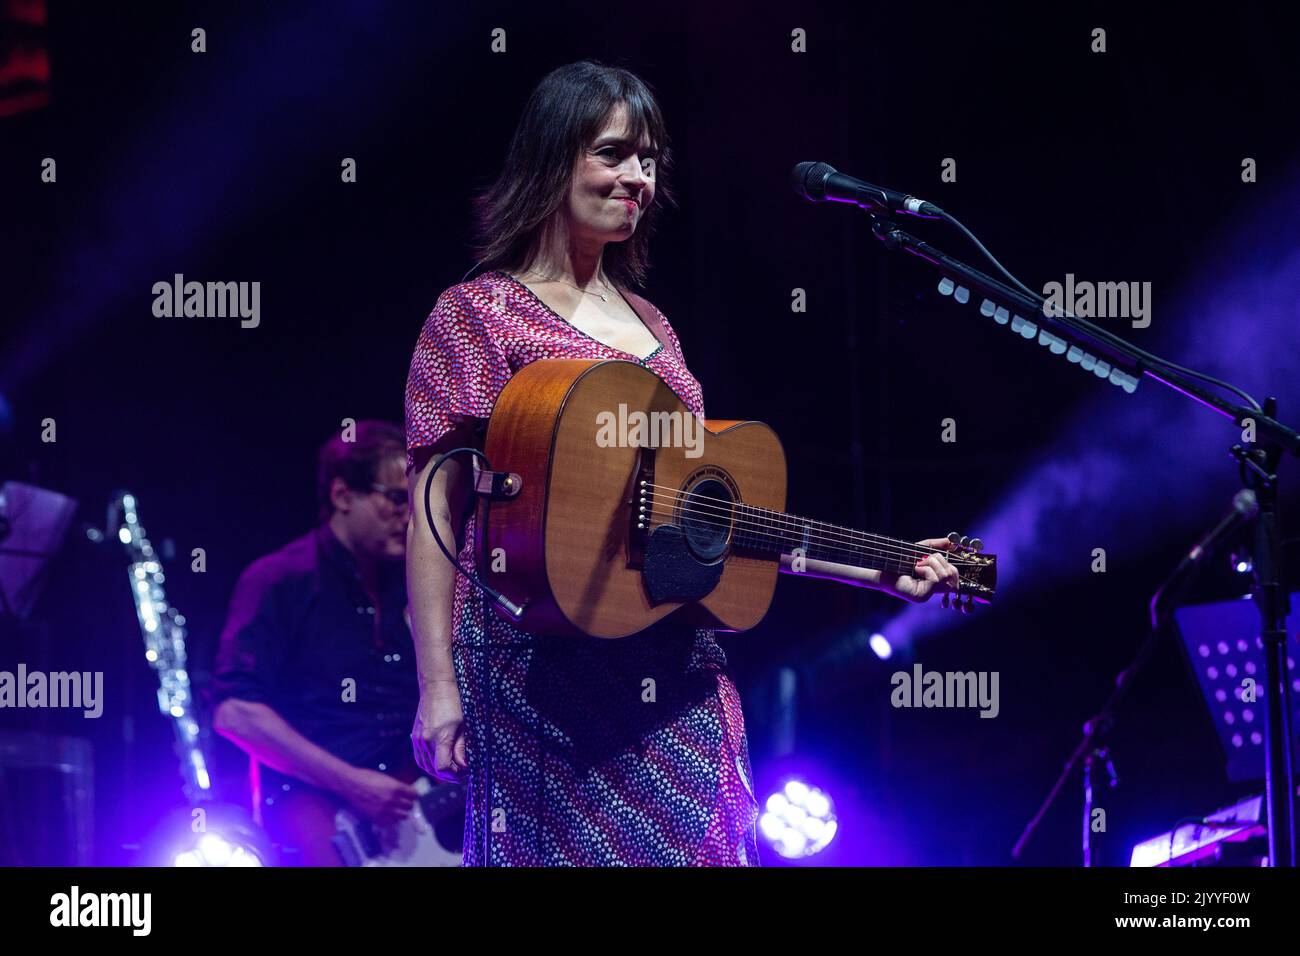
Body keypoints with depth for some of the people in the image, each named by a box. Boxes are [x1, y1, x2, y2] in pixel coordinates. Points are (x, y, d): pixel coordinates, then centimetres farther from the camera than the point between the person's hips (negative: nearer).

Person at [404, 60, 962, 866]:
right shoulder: (479, 314, 0)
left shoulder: (649, 325, 19)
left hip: (674, 674, 6)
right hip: (544, 670, -6)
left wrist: (881, 572, 13)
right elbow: (436, 508, -6)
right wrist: (438, 689, -14)